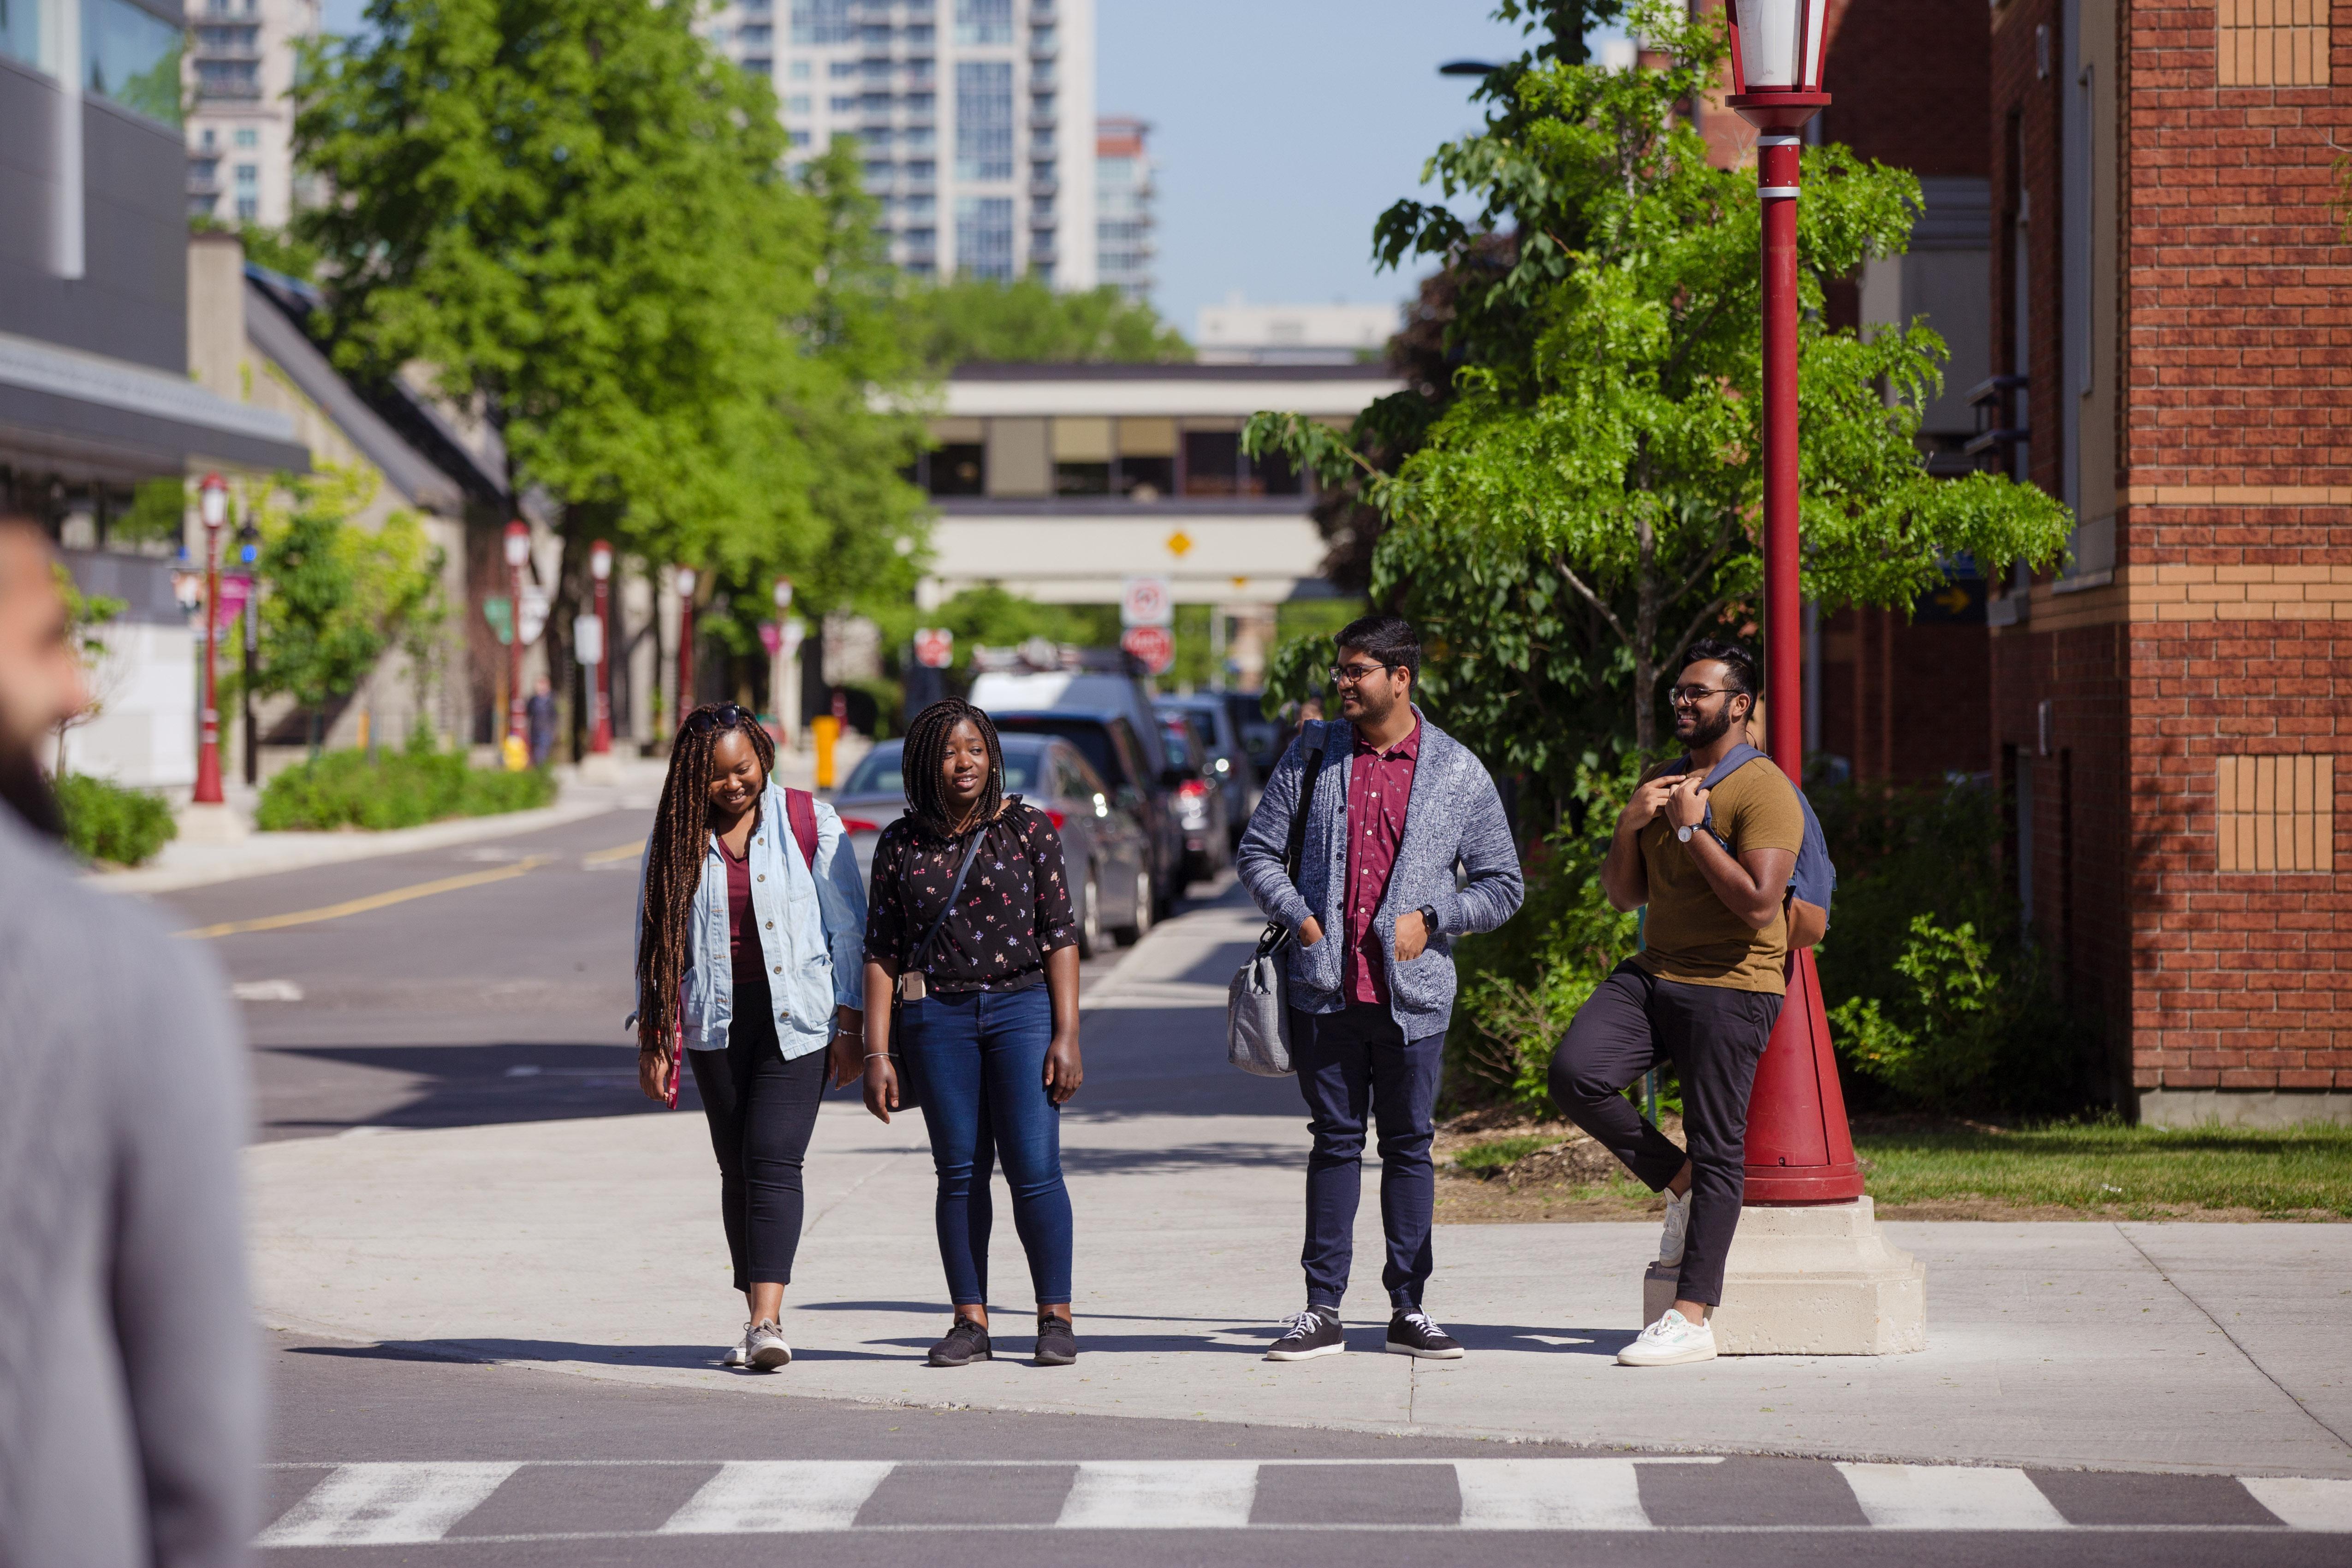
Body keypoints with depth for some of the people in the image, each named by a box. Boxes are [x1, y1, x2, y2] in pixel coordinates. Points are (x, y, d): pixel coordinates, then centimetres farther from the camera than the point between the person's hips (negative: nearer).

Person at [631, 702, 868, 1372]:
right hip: (715, 1021, 3)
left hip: (796, 1018, -3)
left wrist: (850, 1026, -1)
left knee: (773, 1160, -15)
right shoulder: (677, 837, 5)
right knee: (737, 1169, 5)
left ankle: (768, 1322, -22)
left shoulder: (811, 823, -1)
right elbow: (657, 940, 9)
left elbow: (847, 928, 2)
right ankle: (760, 1322, 12)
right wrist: (653, 1039, 5)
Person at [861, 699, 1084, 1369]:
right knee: (959, 1172, 3)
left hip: (1023, 1007, -2)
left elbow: (1060, 934, 0)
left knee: (1035, 1168, -7)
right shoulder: (901, 843, 5)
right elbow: (882, 951, 7)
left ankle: (1055, 1317, 2)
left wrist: (1066, 1036, -6)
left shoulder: (1027, 828, 1)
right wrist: (876, 1053, 2)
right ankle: (970, 1322, 8)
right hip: (936, 1017, 2)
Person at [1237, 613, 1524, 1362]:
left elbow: (1503, 885, 6)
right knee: (1336, 1142, 5)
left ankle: (1409, 1309, 13)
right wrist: (1299, 917, -4)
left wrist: (1430, 920, -7)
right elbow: (1259, 850, 11)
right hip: (1326, 986, 1)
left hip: (1412, 991, -1)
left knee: (1408, 1145, 5)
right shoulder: (1314, 754, 6)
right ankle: (1323, 1311, 9)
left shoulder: (1459, 773, 2)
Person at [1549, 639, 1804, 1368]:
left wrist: (1691, 830, -15)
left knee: (1716, 1149, -4)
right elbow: (1622, 894, 17)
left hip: (1730, 988, -7)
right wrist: (1629, 825, -1)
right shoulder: (1660, 782, 17)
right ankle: (1678, 1184, 5)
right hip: (1653, 974, 7)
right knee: (1575, 1073, -17)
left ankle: (1692, 1319, -2)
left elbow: (1757, 901, -20)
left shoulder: (1763, 789, -8)